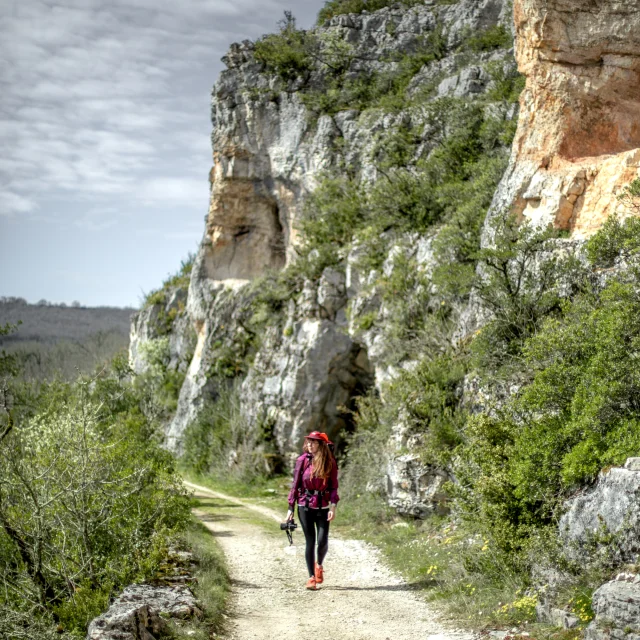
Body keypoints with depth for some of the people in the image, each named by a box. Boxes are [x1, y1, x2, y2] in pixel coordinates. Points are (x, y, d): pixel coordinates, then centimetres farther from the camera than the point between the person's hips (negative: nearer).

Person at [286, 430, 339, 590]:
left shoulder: (330, 462, 0)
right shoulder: (302, 460, -1)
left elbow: (334, 486, 1)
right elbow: (295, 485, 2)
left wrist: (333, 507, -10)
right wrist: (290, 508, 0)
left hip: (323, 507, 0)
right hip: (305, 506, 0)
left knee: (323, 541, -6)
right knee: (310, 541, 0)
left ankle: (319, 565, 26)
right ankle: (311, 577, 10)